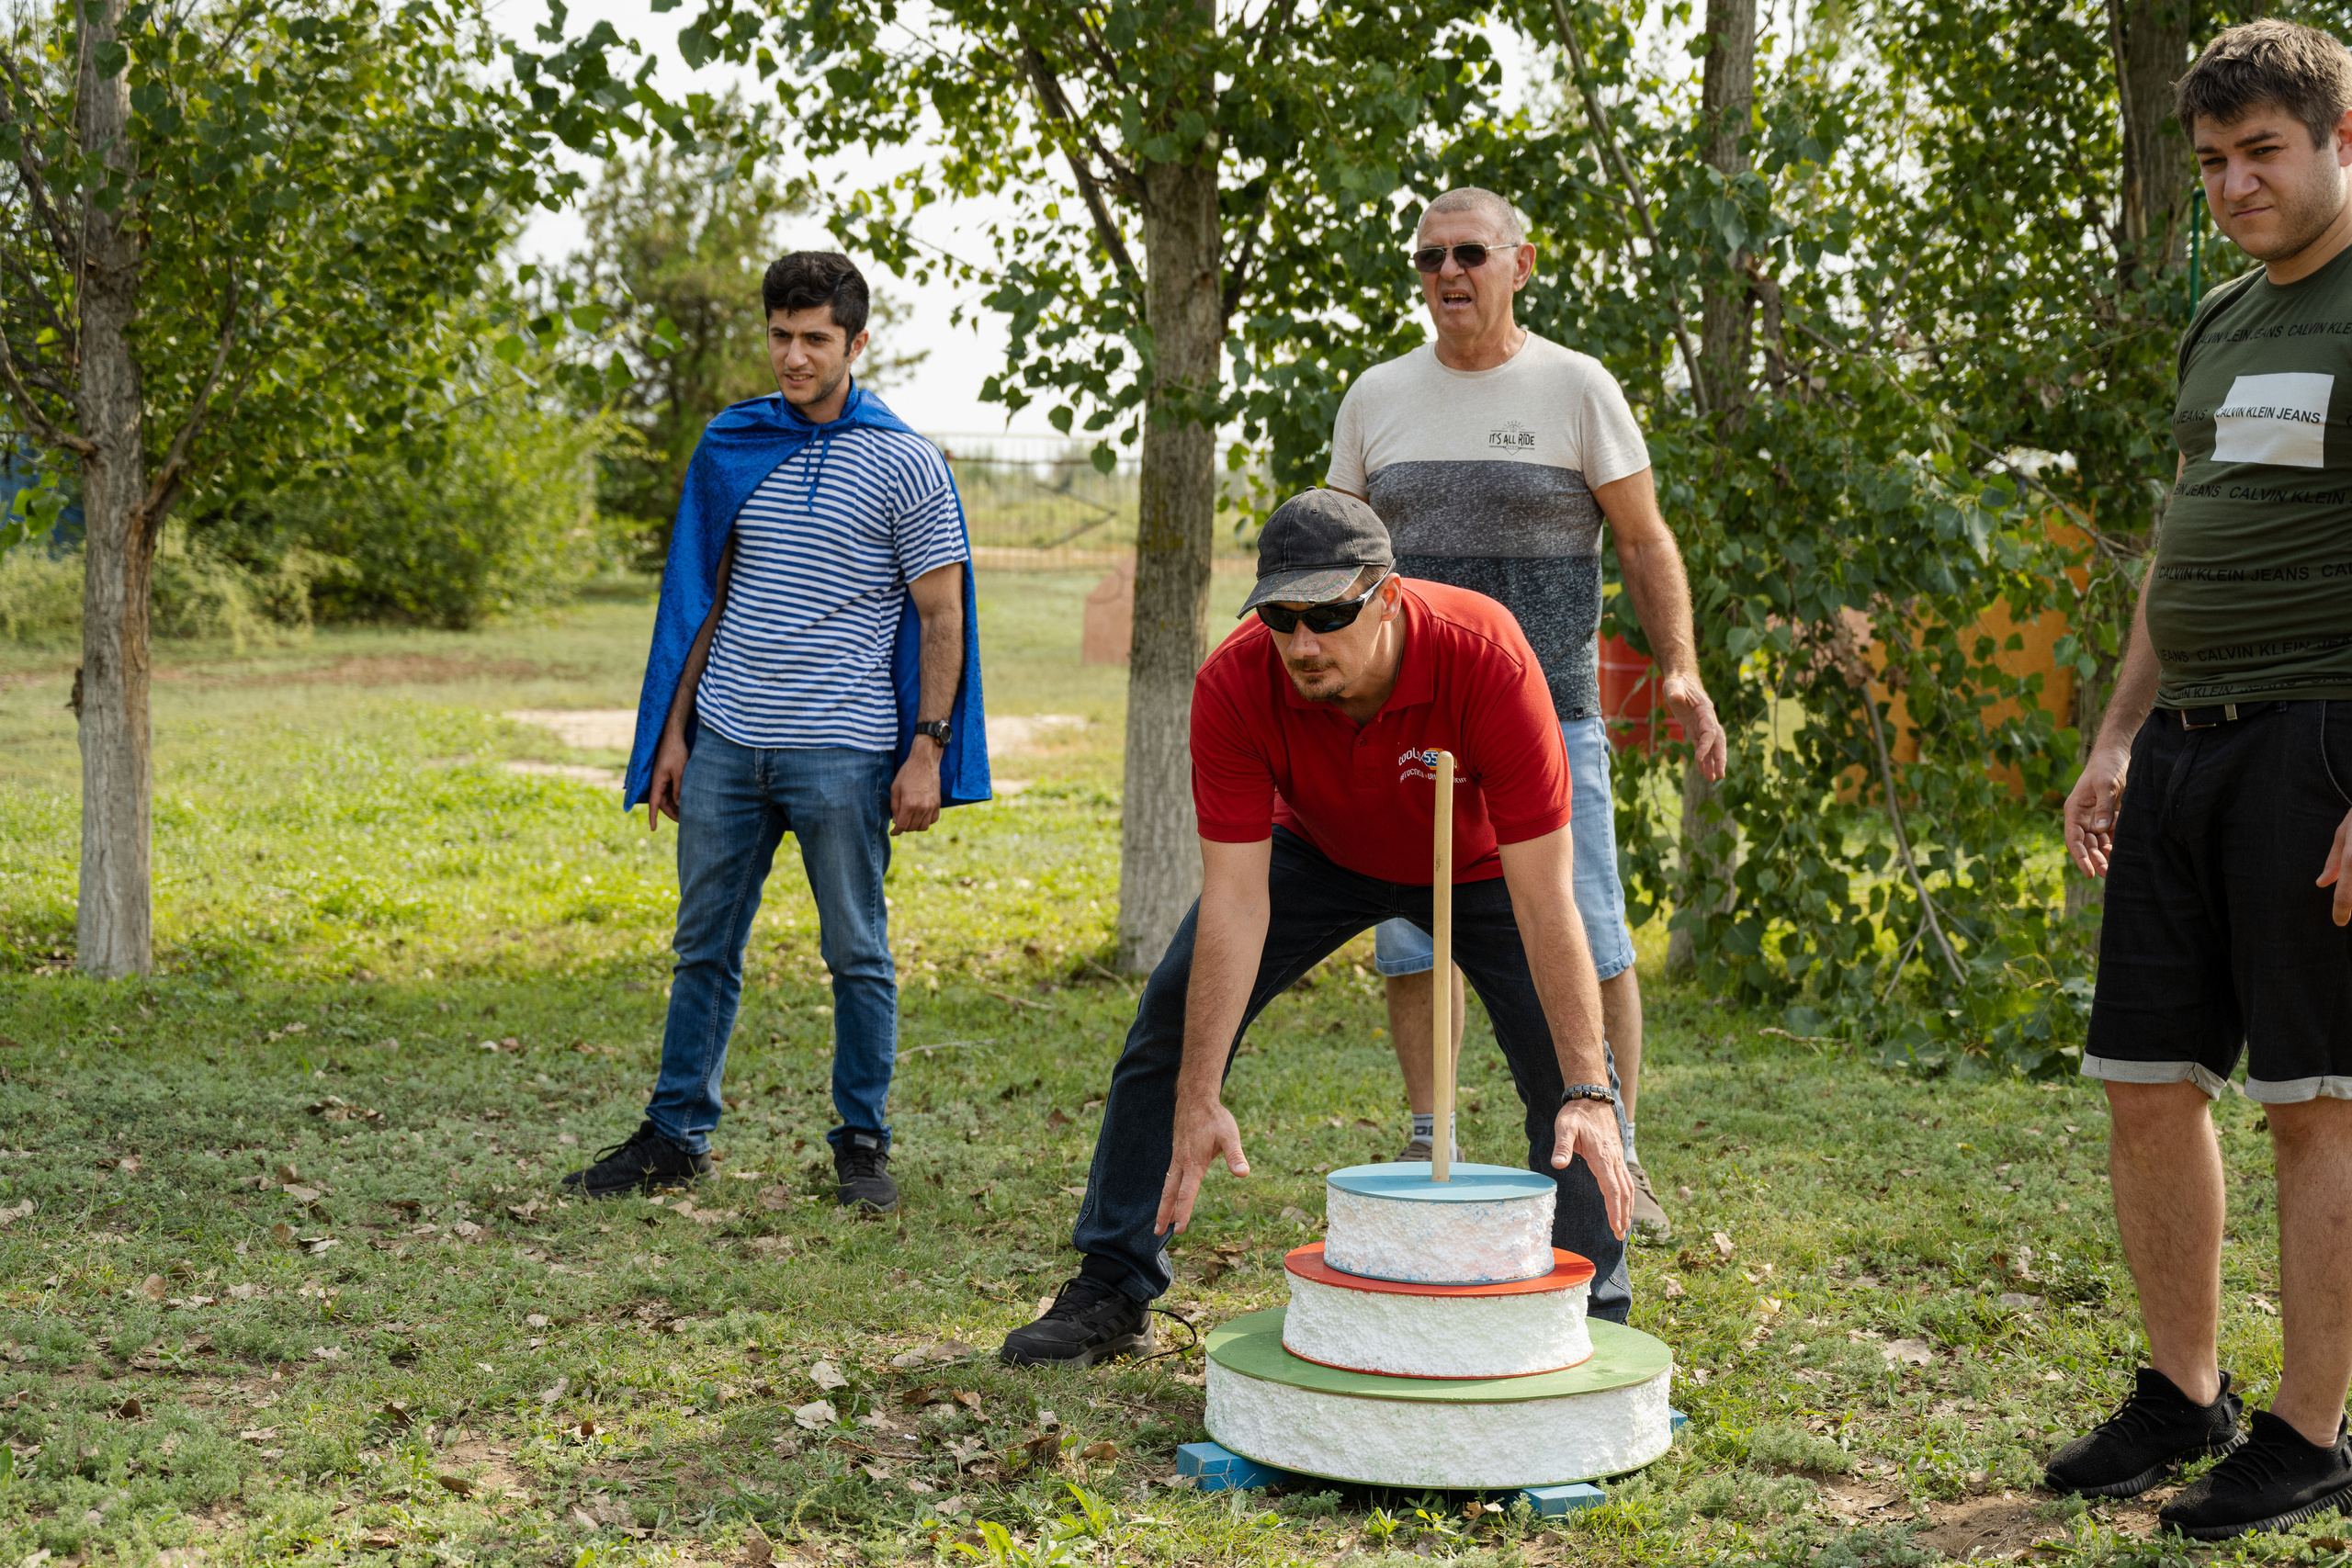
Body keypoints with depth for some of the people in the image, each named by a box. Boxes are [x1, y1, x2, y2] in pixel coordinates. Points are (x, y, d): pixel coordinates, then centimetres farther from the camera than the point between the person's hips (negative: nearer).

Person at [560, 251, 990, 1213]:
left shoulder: (906, 466, -4)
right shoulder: (730, 447, 9)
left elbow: (941, 618, -2)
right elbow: (707, 600, 14)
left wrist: (927, 750, -9)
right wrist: (672, 731, 11)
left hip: (842, 753, -4)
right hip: (726, 744, 4)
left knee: (857, 955, 3)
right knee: (703, 948, 9)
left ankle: (862, 1145, 14)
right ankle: (676, 1136, 18)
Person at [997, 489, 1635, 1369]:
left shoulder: (1486, 658, -40)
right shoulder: (1234, 686, -35)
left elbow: (1544, 897, -39)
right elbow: (1234, 900, -34)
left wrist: (1588, 1093, -43)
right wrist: (1198, 1100, -39)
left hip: (1481, 861, -1)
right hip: (1318, 851, 2)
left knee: (1567, 1070, -16)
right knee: (1172, 1019, -8)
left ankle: (1592, 1318, 4)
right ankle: (1110, 1295, 6)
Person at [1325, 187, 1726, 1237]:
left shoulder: (1574, 388, 3)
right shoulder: (1377, 397, 11)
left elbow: (1643, 539, 4)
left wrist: (1679, 668, -8)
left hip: (1548, 713, -3)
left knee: (1589, 942, -3)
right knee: (1414, 941, 4)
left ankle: (1615, 1156, 8)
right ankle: (1429, 1152, 15)